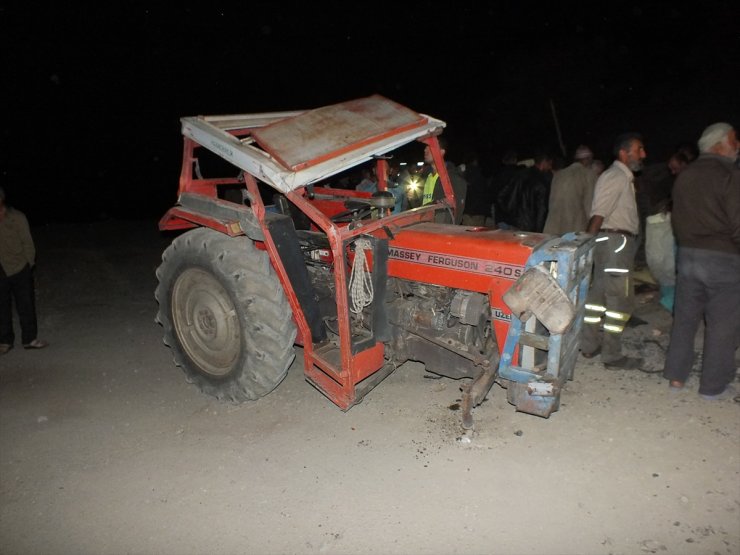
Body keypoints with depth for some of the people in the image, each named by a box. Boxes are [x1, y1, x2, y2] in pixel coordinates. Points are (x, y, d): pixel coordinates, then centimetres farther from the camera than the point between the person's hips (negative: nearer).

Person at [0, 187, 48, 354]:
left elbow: (27, 243, 0)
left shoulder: (17, 218, -7)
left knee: (26, 305, 6)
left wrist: (29, 264, 2)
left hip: (19, 269, -2)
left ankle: (29, 339, 18)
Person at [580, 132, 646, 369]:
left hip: (618, 242, 10)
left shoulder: (624, 177, 19)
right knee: (621, 300, -5)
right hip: (614, 241, -10)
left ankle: (589, 345, 20)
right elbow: (597, 215, -21)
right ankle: (612, 356, 3)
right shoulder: (614, 177, -13)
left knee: (600, 294, 12)